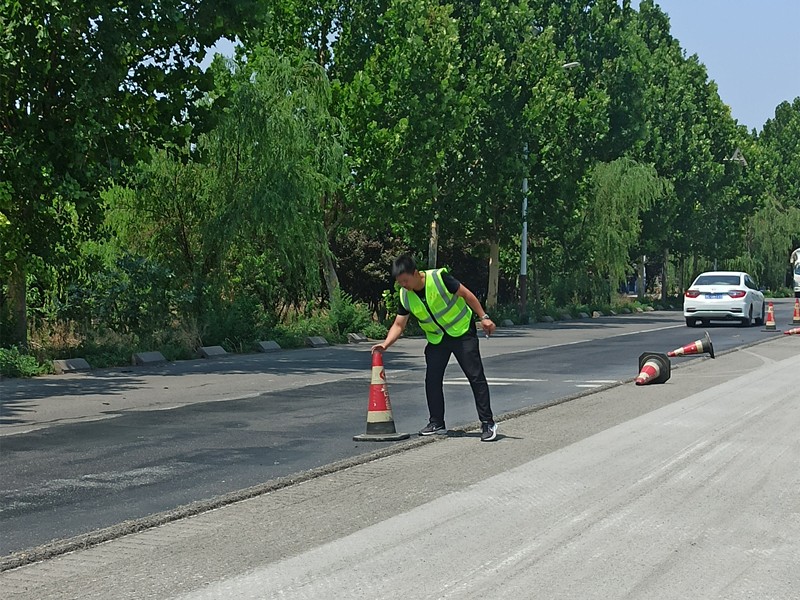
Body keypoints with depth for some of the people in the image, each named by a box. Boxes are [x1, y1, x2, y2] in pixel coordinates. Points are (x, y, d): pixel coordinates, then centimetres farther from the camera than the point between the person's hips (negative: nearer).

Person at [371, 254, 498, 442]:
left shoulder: (439, 278, -24)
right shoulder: (405, 296, -9)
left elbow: (466, 295, -15)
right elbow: (399, 325, -4)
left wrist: (483, 317, -16)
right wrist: (386, 344, -20)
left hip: (462, 330, -5)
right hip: (436, 338, 5)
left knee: (476, 376, -7)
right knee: (432, 379, 0)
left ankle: (488, 423, -4)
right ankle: (437, 423, 13)